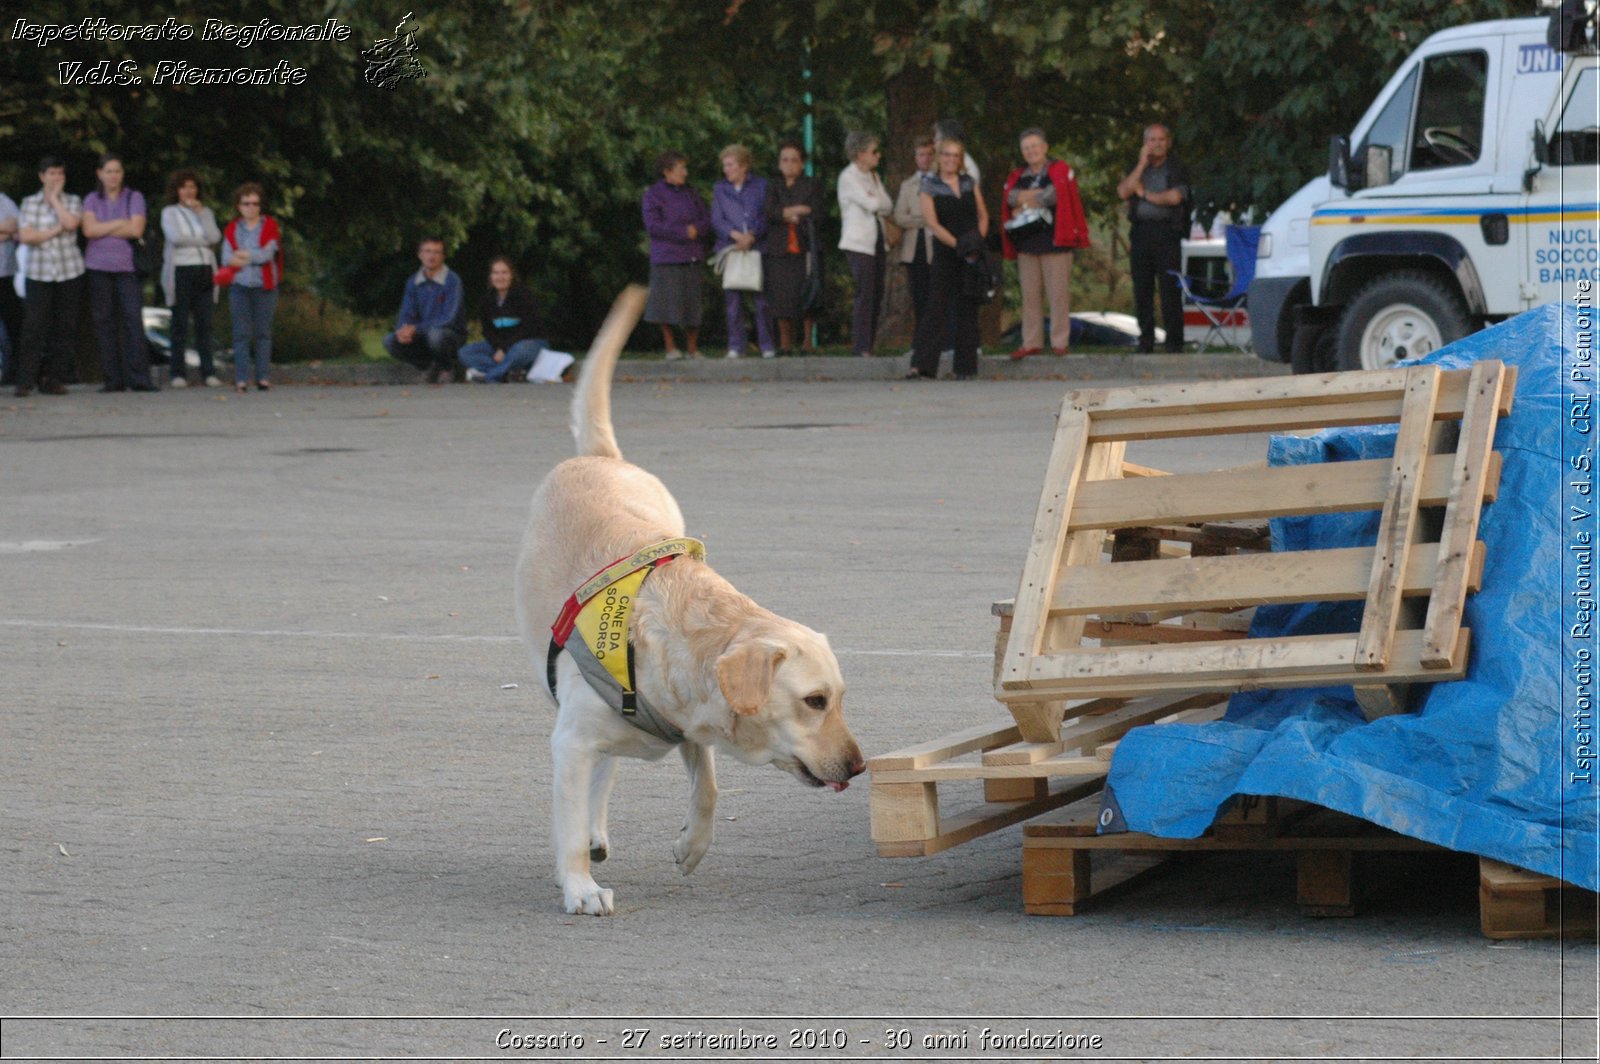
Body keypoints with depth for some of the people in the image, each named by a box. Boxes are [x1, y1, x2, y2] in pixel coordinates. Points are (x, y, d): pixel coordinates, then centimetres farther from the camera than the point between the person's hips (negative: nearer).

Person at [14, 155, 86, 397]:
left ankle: (53, 379, 7)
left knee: (64, 328, 1)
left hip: (70, 272, 2)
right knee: (34, 327, -9)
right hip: (39, 273, -1)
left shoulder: (73, 202, 8)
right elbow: (25, 236, -6)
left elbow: (70, 223, -13)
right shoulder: (29, 204, 6)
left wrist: (54, 198, -4)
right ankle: (25, 382, -8)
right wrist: (55, 230, -9)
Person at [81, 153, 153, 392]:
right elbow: (89, 229, -4)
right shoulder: (92, 200, 12)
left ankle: (138, 378, -13)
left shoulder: (134, 198, 7)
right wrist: (120, 224, -5)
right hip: (98, 267, 2)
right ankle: (112, 379, 4)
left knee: (133, 321, -11)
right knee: (104, 324, 0)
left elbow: (136, 229, -7)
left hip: (127, 266, -2)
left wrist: (103, 230, -4)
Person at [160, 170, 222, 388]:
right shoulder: (169, 212, 6)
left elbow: (215, 237, 0)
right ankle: (178, 374, -3)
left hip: (204, 271, 3)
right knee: (180, 324, -4)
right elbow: (176, 237, -11)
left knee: (204, 323, -1)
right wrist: (203, 241, -3)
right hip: (181, 270, -3)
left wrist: (200, 213, -2)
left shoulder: (205, 212, 17)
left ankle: (208, 372, 0)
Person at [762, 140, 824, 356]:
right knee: (782, 300, -2)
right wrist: (796, 211, -12)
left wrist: (788, 216, -6)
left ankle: (808, 343, -4)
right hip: (778, 251, 2)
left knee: (806, 298, -7)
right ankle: (785, 345, 3)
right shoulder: (773, 187, 15)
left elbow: (815, 215, -4)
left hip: (804, 250, -2)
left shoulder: (812, 185, 9)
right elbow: (770, 212, -2)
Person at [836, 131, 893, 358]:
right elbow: (871, 204, -16)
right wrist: (881, 202, 3)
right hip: (859, 243, -7)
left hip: (876, 241, 7)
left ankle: (868, 344, 8)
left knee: (876, 293, 4)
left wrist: (876, 203, -8)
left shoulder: (872, 176, 16)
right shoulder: (848, 177, -8)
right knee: (865, 293, -13)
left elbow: (889, 206, 10)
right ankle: (862, 347, -13)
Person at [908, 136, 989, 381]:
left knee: (967, 310, 5)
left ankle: (966, 367, 9)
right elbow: (933, 223, -9)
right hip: (945, 254, -3)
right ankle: (921, 366, -17)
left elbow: (983, 215, 12)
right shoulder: (930, 187, -1)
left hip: (972, 256, 3)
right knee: (936, 308, -11)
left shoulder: (970, 184, 10)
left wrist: (979, 240, -5)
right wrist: (958, 245, -16)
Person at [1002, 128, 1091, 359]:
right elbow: (1011, 198, 0)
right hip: (1026, 242, 5)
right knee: (1030, 294, 6)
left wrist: (1024, 203, -4)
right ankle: (1031, 342, 11)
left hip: (1054, 242, -5)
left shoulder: (1060, 171, 1)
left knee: (1058, 294, -5)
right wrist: (1040, 194, -12)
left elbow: (1057, 195, -15)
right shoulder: (1018, 176, 17)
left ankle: (1059, 342, 0)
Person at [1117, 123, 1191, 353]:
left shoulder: (1176, 169, 6)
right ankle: (1146, 341, 6)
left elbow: (1175, 197, -11)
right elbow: (1123, 192, -1)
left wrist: (1146, 194, -1)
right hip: (1140, 232, 4)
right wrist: (1142, 164, -3)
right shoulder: (1136, 168, 16)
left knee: (1169, 289, -8)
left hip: (1166, 232, -4)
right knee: (1142, 289, 2)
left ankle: (1174, 341, -7)